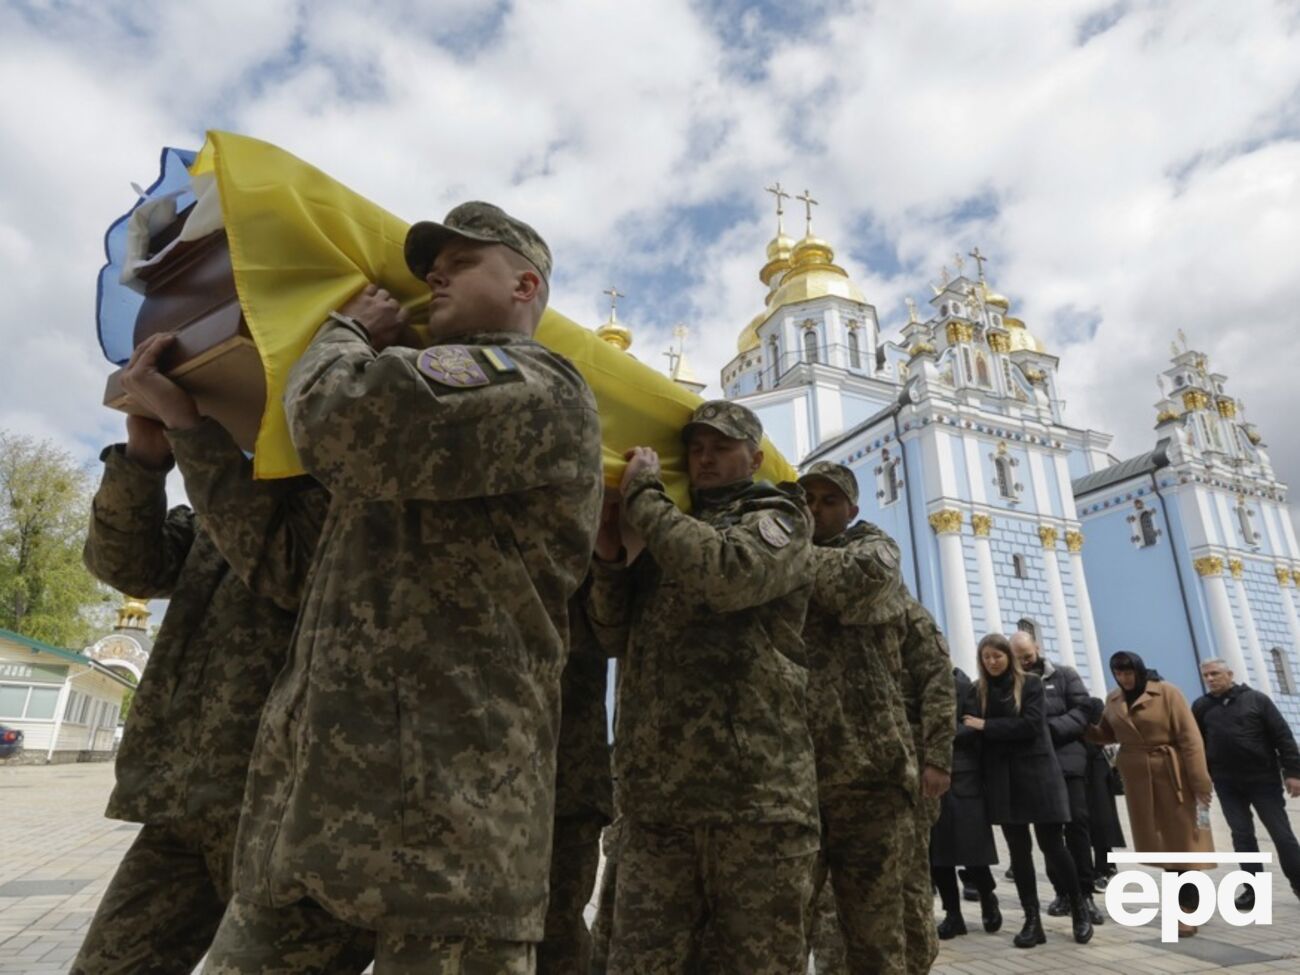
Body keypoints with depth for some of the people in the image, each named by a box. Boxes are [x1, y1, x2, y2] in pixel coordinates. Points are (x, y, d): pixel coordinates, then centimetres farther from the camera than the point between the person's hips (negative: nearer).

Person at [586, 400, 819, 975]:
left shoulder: (778, 518, 7)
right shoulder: (670, 536, 24)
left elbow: (728, 575, -16)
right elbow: (619, 638, 19)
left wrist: (643, 496, -6)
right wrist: (609, 560, 3)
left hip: (754, 792, -4)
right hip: (655, 798, 5)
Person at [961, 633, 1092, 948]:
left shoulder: (1031, 683, -2)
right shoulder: (978, 690, 6)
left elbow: (1031, 724, -14)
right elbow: (972, 731, 1)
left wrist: (987, 726, -14)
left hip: (1036, 773, -3)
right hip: (1001, 778, 3)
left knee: (1052, 845, 1)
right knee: (1018, 850, 6)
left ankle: (1079, 910, 23)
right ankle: (1032, 920, 15)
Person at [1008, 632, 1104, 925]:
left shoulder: (1065, 675, 6)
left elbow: (1082, 711, -3)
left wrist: (1049, 728, -15)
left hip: (1067, 759, -1)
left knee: (1077, 824, -4)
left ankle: (1084, 893, 6)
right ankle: (1062, 892, 19)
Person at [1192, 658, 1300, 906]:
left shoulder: (1256, 699, -2)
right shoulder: (1201, 706, 3)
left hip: (1263, 778, -2)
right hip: (1227, 783, 2)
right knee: (1242, 835, 4)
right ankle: (1254, 889, 10)